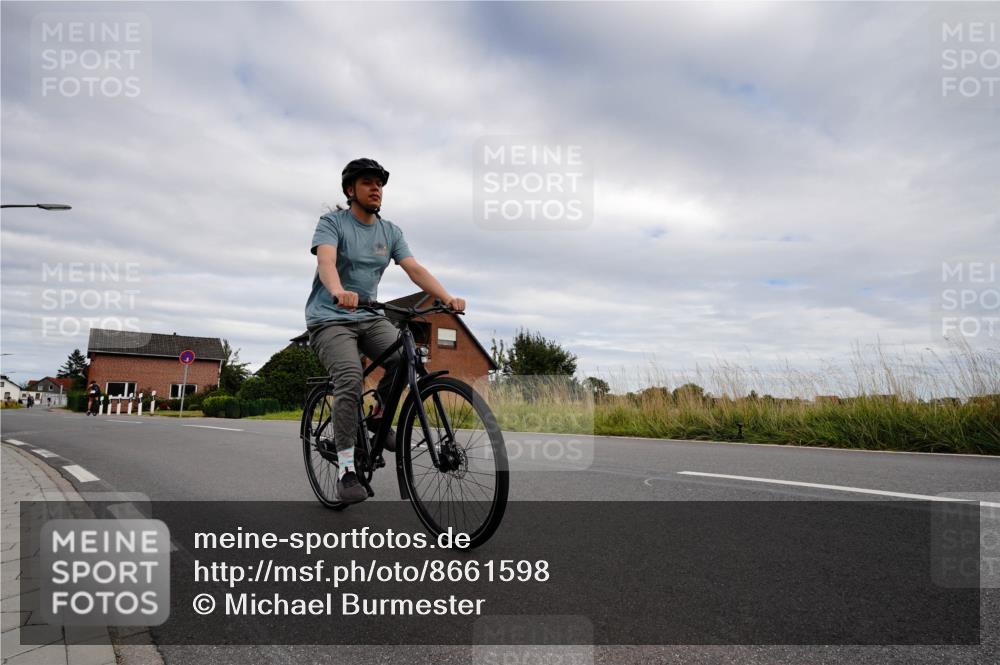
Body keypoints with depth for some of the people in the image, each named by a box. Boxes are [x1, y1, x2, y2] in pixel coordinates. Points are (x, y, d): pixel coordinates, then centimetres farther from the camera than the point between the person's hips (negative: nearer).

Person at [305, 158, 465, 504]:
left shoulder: (391, 231, 7)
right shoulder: (332, 222, -6)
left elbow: (415, 269, -6)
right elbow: (326, 261, -26)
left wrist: (447, 297, -25)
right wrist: (339, 292, -49)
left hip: (370, 317, 4)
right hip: (330, 319, -4)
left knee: (407, 356, -24)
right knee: (350, 380, -27)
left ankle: (380, 415, 4)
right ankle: (346, 469, -14)